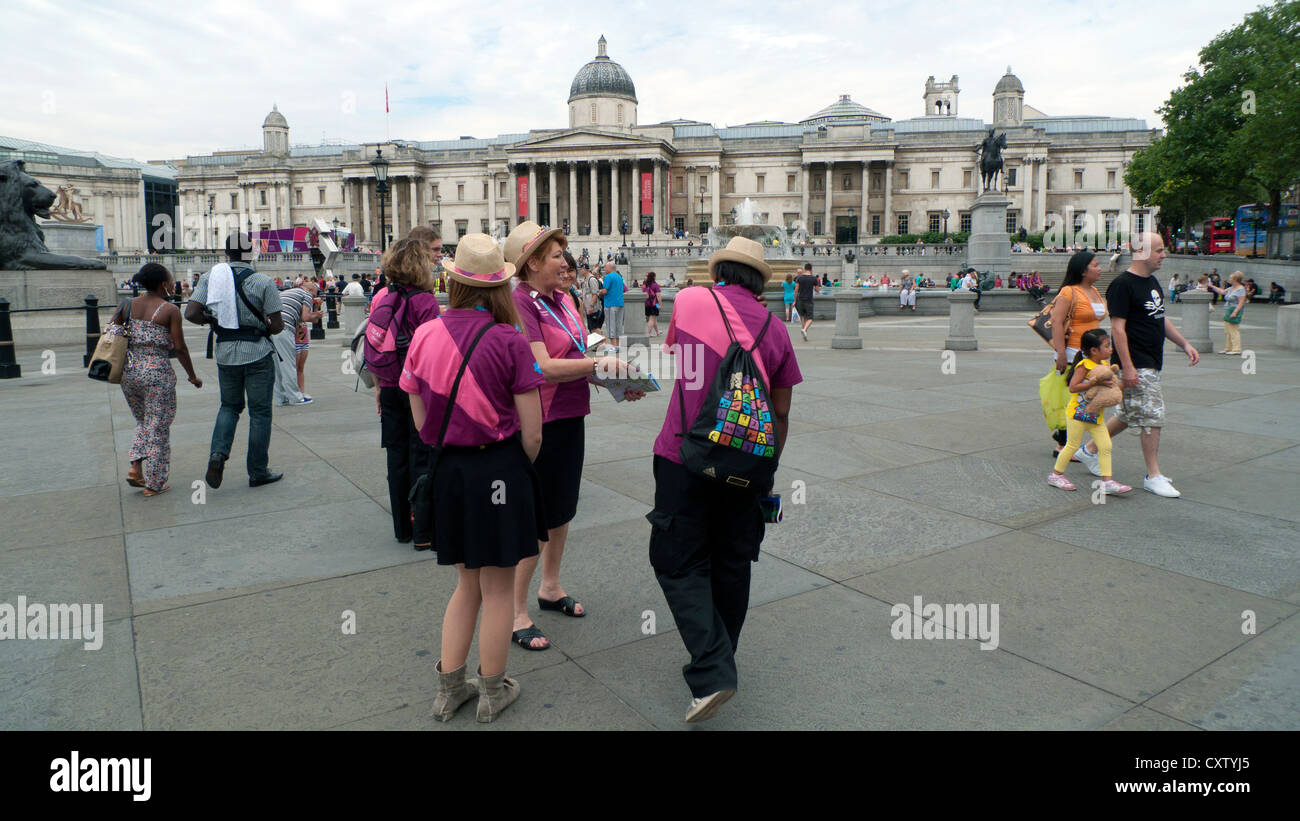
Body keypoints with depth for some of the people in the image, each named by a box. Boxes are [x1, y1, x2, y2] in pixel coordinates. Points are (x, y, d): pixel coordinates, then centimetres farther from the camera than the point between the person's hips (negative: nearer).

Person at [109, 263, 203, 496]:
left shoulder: (128, 305, 6)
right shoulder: (170, 310, -8)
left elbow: (108, 333, 5)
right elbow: (179, 347, -9)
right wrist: (192, 376, 2)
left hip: (129, 372, 5)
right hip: (157, 373, -5)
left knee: (143, 422, 25)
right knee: (158, 428, 5)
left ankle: (135, 468, 10)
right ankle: (153, 484, 10)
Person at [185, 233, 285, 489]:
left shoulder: (210, 277, 0)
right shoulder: (262, 282, -9)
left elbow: (191, 313, -6)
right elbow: (278, 325, -11)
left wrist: (211, 321, 13)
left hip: (225, 353, 3)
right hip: (257, 353, -3)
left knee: (229, 406, 21)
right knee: (260, 412, 6)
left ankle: (218, 453, -1)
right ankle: (258, 472, 11)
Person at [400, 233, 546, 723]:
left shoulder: (424, 335, -2)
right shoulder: (509, 341, -14)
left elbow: (420, 420, 5)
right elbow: (532, 433, -12)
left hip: (448, 472, 5)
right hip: (499, 470, -4)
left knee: (467, 585, 23)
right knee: (497, 591, 13)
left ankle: (449, 688, 32)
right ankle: (493, 693, 29)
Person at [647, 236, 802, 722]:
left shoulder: (689, 300, 1)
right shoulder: (774, 328, 7)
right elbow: (781, 414, 9)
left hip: (686, 455, -3)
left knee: (679, 562, 4)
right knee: (732, 563, 17)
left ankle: (711, 672, -8)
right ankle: (719, 661, 32)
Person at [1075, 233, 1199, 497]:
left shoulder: (1152, 282, 15)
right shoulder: (1122, 285, -15)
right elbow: (1117, 328, -19)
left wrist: (1184, 344, 17)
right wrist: (1128, 368, -23)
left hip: (1152, 362, 10)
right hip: (1137, 365, -10)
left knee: (1128, 414, 16)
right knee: (1152, 416, -7)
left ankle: (1090, 450, 30)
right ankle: (1153, 476, 3)